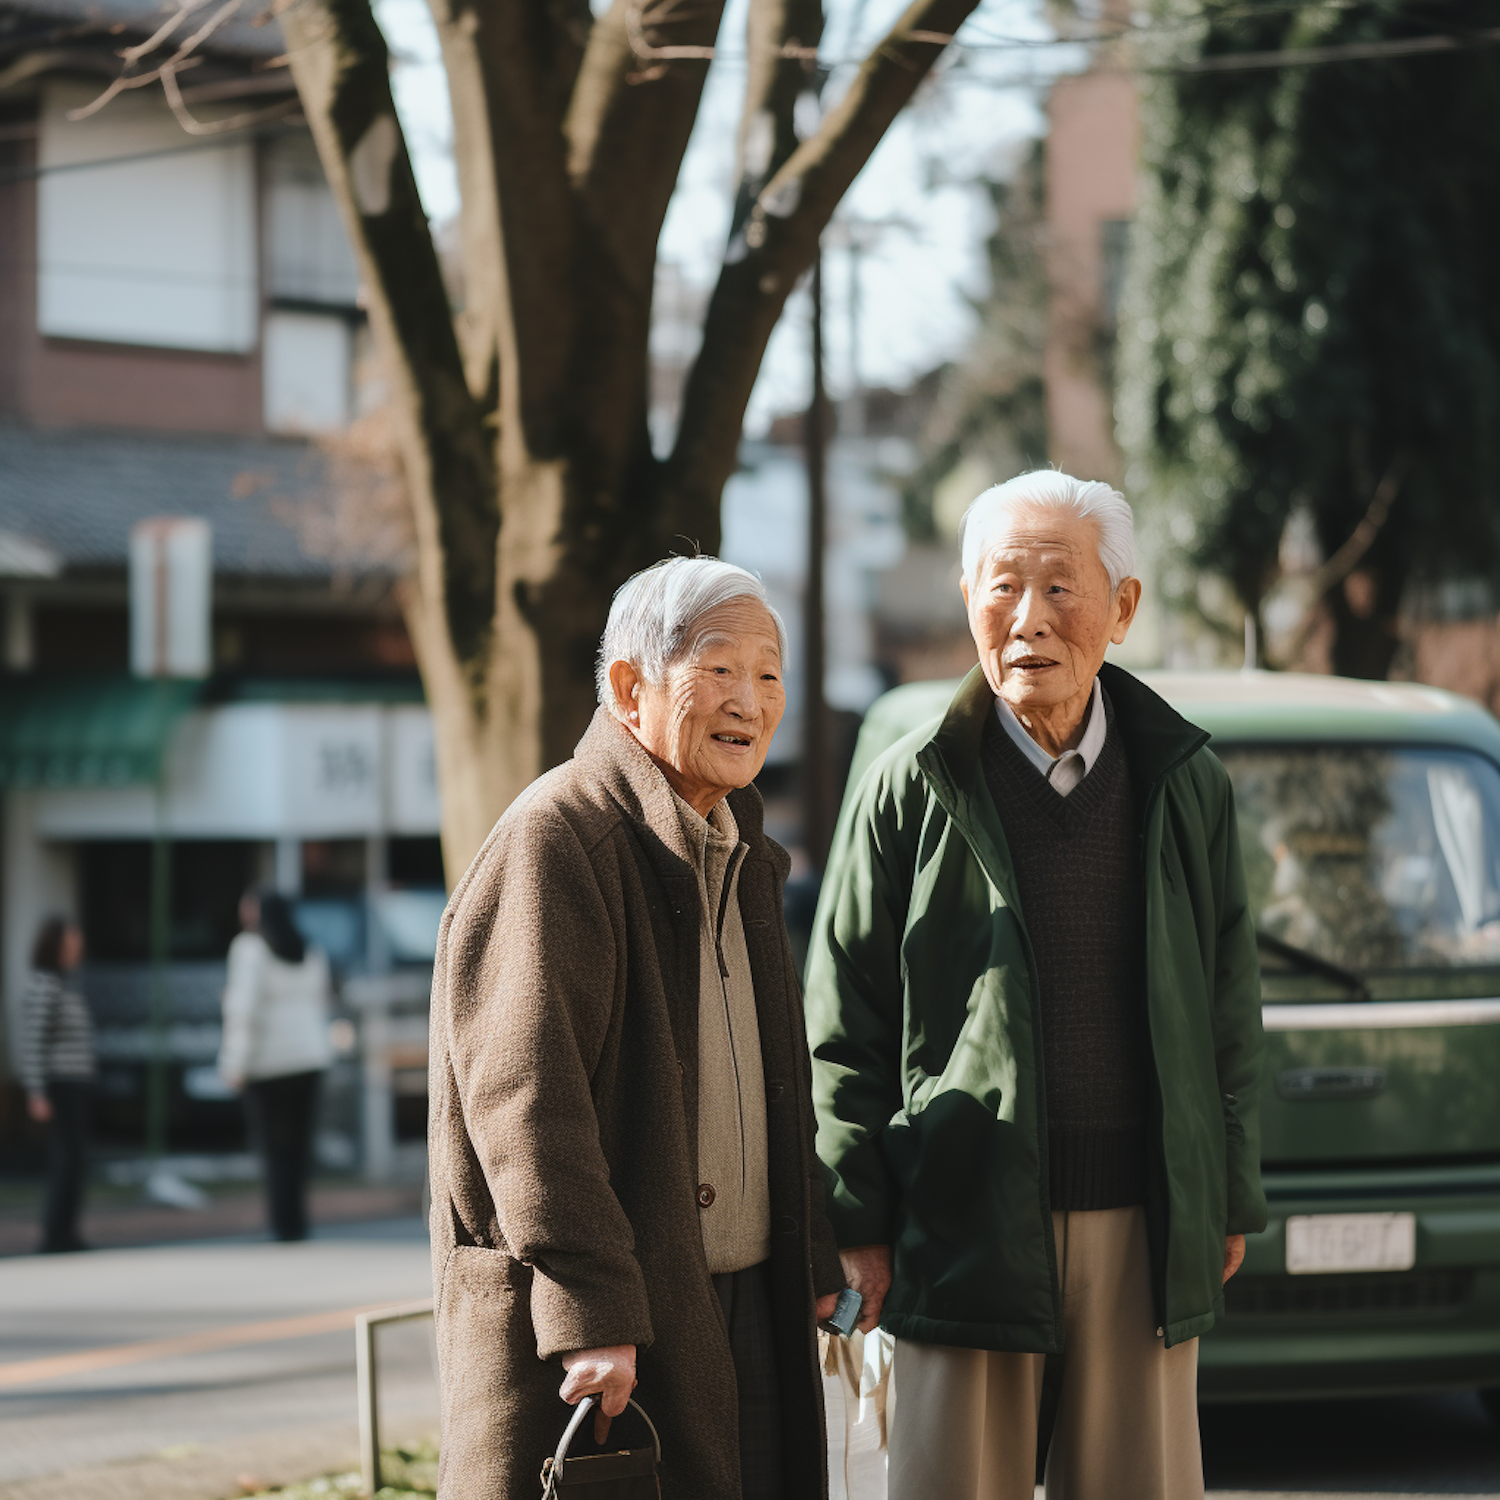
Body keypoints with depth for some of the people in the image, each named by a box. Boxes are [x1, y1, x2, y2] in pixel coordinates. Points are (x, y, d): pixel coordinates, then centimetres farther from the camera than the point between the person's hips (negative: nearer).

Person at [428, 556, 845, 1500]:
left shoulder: (740, 855, 17)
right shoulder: (554, 841, -13)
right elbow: (524, 1094, -21)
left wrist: (814, 1260, 21)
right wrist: (590, 1312, -26)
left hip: (744, 1307, 9)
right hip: (587, 1321, -8)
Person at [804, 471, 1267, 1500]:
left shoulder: (1185, 782, 6)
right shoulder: (913, 790, -1)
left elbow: (1229, 1003, 12)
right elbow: (843, 1025, 2)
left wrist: (1232, 1200, 11)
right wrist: (856, 1221, -2)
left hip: (1144, 1228, 2)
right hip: (965, 1226, -2)